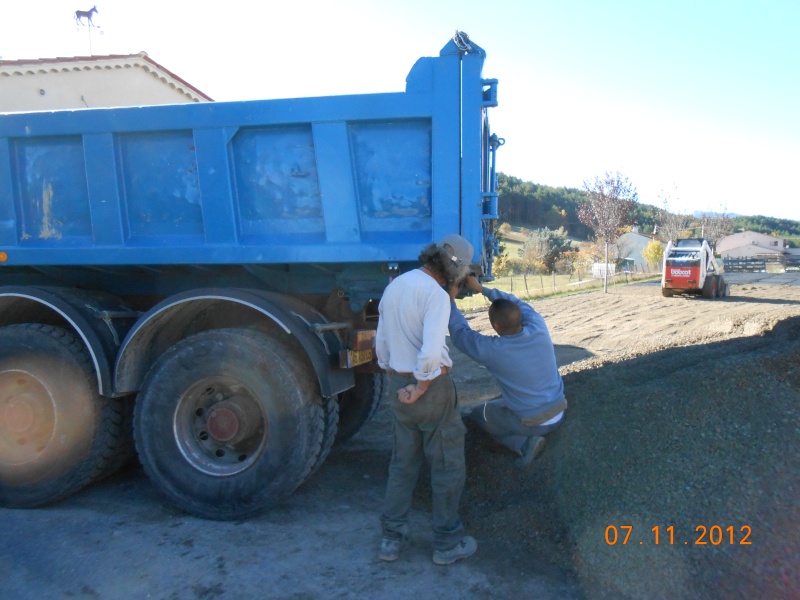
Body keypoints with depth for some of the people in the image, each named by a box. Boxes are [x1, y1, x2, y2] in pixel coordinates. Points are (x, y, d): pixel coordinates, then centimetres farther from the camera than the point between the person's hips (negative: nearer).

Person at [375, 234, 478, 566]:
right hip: (431, 387, -7)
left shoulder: (394, 286, 7)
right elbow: (431, 351, -32)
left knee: (402, 464, 19)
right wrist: (420, 387, -17)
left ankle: (392, 539, 26)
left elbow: (381, 343, 14)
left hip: (399, 385, 8)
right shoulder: (436, 294, -19)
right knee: (449, 466, 10)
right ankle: (447, 543, 22)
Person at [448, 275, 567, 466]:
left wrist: (450, 300, 2)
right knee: (502, 399, 30)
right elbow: (516, 302, 3)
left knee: (477, 413, 18)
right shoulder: (539, 329, -16)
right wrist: (480, 288, 6)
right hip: (559, 413, 6)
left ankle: (524, 443, 0)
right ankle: (529, 440, 15)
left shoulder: (492, 350, -26)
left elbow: (460, 332, -8)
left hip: (532, 422, -6)